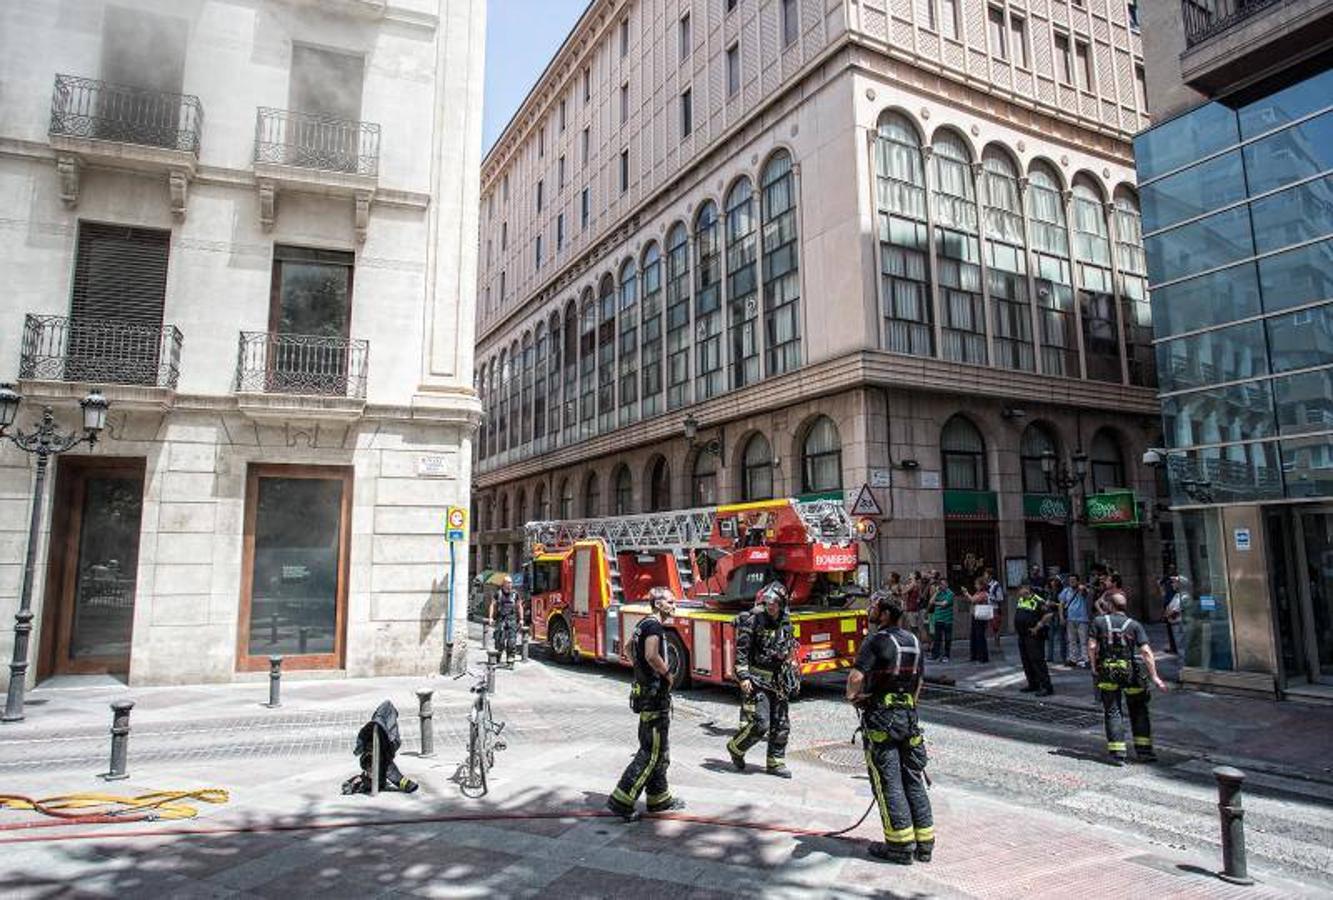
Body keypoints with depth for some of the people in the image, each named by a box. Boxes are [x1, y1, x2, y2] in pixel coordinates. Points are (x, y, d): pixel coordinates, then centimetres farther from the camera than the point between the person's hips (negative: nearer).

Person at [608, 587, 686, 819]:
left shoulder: (644, 623, 13)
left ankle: (659, 798, 28)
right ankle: (621, 800, -3)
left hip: (644, 690, 10)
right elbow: (652, 655, -32)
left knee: (658, 750, 18)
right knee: (652, 752, -5)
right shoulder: (655, 626, -17)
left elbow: (630, 647, 28)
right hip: (655, 694, -10)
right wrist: (667, 673, -17)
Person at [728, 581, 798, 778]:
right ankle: (736, 747, 11)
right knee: (761, 723, -12)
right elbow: (741, 651, -11)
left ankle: (775, 762, 21)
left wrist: (788, 681, 19)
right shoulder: (755, 622, -10)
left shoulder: (786, 625, 7)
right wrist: (743, 677, -18)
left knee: (781, 725, 7)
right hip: (757, 680, -6)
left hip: (778, 682, 6)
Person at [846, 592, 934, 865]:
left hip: (881, 717, -7)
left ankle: (900, 845, 6)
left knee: (888, 783, 1)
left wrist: (852, 695, -6)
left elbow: (856, 675, -26)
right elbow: (919, 680, 17)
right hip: (908, 715, 7)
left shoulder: (877, 641, -16)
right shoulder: (913, 641, 9)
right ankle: (924, 843, 20)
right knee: (914, 780, 13)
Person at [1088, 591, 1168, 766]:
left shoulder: (1100, 622, -1)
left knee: (1113, 712, 5)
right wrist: (1154, 676, -6)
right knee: (1139, 711, 15)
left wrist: (1094, 667, 4)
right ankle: (1143, 749, 14)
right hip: (1131, 672, 1)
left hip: (1107, 673, 0)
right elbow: (1146, 651, -8)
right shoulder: (1134, 625, 0)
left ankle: (1117, 753, 1)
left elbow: (1092, 646, -7)